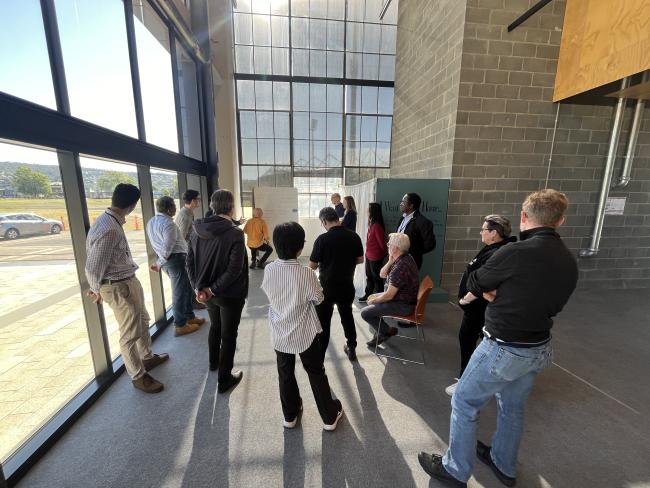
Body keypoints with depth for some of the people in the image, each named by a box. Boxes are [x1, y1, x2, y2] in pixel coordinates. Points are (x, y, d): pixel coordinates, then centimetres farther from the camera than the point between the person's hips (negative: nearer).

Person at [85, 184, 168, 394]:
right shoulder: (108, 230, -27)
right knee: (130, 333, 6)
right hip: (118, 288, -9)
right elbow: (93, 268, -21)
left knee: (142, 321, 24)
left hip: (130, 281, 9)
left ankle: (147, 357, 45)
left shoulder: (113, 221, 1)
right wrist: (98, 291, -2)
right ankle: (138, 376, 25)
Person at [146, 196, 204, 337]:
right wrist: (159, 264, -8)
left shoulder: (151, 222, 11)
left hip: (166, 260, 9)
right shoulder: (168, 223, -17)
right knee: (180, 292, 2)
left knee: (187, 289, 20)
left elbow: (158, 245, 16)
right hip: (176, 259, -9)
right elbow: (167, 248, -21)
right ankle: (180, 325, 14)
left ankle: (189, 316, 34)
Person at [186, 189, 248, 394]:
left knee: (215, 327, 28)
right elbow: (234, 269, -25)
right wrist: (213, 289, -16)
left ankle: (214, 362, 51)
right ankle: (224, 380, 26)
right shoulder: (235, 233, -20)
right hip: (230, 294, -6)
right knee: (228, 335, 11)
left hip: (207, 291, 6)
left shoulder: (198, 230, -2)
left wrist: (199, 287, -3)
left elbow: (190, 262, -1)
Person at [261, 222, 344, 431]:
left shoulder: (269, 269, -13)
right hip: (305, 332, -3)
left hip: (279, 332, 3)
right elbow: (318, 298, -11)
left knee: (285, 373, 22)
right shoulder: (306, 273, -25)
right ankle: (330, 416, 33)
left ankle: (290, 415, 41)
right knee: (316, 372, 16)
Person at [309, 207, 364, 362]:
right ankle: (351, 349, 38)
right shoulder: (354, 236, -5)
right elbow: (360, 260, 5)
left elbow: (312, 266, -12)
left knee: (323, 323, 9)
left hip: (327, 287, -4)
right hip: (347, 286, 4)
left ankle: (319, 359, 19)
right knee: (347, 316, 24)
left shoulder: (322, 239, -18)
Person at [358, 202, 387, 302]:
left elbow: (381, 242, -17)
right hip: (369, 255, 9)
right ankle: (368, 295, 35)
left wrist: (385, 252, -4)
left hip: (376, 257, -9)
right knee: (369, 276, 20)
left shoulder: (377, 226, -23)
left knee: (376, 277, 6)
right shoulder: (371, 224, 5)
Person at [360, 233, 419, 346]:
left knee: (365, 312, -11)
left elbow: (389, 295, -26)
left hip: (403, 306, -10)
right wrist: (390, 262, -11)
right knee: (371, 297, 20)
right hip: (405, 298, 10)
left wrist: (374, 300, -9)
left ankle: (387, 331, 11)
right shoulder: (406, 258, 1)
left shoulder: (400, 267, -30)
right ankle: (379, 332, 24)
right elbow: (382, 274, 6)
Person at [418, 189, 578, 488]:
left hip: (503, 350, -7)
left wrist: (491, 291, 10)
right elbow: (550, 303, 12)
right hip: (540, 349, 7)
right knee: (512, 407, 25)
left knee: (464, 404, 11)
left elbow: (474, 284, -10)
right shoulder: (569, 262, 0)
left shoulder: (516, 252, -24)